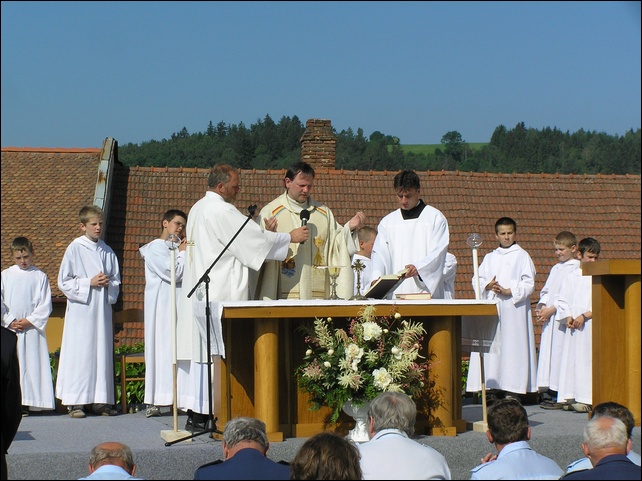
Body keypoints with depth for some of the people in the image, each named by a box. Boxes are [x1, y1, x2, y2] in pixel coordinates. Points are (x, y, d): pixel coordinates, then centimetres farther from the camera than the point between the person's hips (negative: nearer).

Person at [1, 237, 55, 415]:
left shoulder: (40, 276, 4)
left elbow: (45, 305, 0)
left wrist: (29, 321, -10)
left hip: (32, 328, -1)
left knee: (31, 365, -4)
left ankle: (26, 402, -4)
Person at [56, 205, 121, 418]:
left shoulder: (108, 251, 13)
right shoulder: (75, 249, -1)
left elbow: (117, 281, 18)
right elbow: (64, 281, -3)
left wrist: (109, 284, -4)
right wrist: (90, 283, -12)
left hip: (103, 308, 4)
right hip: (81, 310, -4)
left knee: (103, 352, 3)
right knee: (80, 354, -6)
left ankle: (101, 400, 7)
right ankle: (75, 402, -3)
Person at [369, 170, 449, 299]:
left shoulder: (436, 218, 6)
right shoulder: (387, 222, 16)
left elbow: (438, 252, -4)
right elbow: (379, 253, 7)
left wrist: (418, 268, -22)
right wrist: (376, 277, -13)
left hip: (426, 290, -3)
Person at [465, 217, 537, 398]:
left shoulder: (522, 256, 5)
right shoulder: (490, 257, 18)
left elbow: (528, 283, -2)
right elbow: (477, 280, 14)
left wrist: (508, 291, -14)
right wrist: (488, 286, -7)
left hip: (513, 308, -4)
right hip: (491, 308, 4)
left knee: (512, 346, -8)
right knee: (492, 347, -1)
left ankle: (514, 390, -7)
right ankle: (496, 389, 3)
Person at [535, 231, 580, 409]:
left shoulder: (576, 269, -5)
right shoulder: (555, 268, 21)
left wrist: (552, 309, -15)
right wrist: (541, 307, 3)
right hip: (548, 318, 8)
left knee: (559, 352, -9)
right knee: (547, 350, 4)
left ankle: (559, 395, -7)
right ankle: (548, 392, 8)